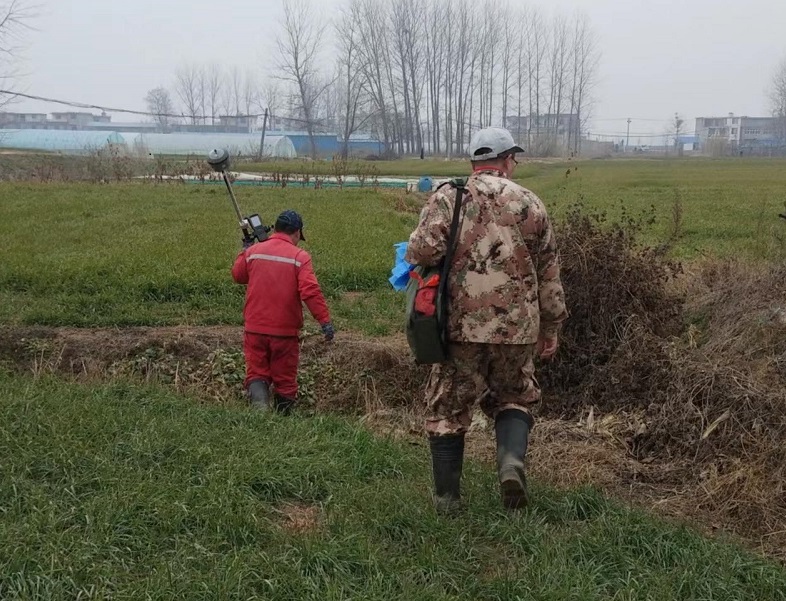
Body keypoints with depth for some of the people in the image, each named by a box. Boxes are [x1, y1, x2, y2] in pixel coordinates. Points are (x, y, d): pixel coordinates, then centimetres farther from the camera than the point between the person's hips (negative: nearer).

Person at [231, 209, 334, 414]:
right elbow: (311, 291, -18)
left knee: (256, 372, 8)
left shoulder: (253, 251, 2)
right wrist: (325, 320, -16)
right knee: (285, 379, 11)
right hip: (285, 331, -2)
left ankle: (259, 402, -18)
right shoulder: (300, 257, -8)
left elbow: (238, 275, 19)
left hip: (255, 328, 2)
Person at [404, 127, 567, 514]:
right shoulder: (529, 203, 6)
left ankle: (447, 498, 15)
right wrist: (551, 329, 17)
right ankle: (512, 460, -6)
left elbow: (422, 251, -16)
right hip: (517, 328, 2)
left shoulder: (447, 197, -1)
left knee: (448, 409, 12)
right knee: (513, 398, 21)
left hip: (461, 325, -1)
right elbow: (549, 273, 9)